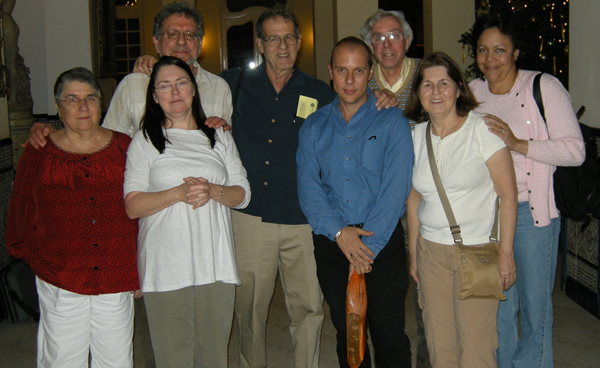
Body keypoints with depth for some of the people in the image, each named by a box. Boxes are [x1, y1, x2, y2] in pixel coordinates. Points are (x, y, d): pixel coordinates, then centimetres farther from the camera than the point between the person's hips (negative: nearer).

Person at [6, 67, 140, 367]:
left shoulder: (124, 148, 3)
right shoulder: (39, 153, -1)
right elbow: (22, 215, 4)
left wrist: (140, 268, 4)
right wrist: (37, 258, 2)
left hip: (117, 279, 1)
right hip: (60, 281, -1)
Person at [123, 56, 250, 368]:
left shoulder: (219, 137, 14)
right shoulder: (145, 141, 5)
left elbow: (243, 194, 10)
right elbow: (132, 206, -2)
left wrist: (212, 191, -11)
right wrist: (178, 193, -16)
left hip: (216, 264, 3)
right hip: (166, 268, -2)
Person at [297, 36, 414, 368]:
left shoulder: (392, 122, -1)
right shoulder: (314, 126, 9)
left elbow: (395, 189, -9)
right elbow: (307, 185, -1)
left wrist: (368, 247, -15)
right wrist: (339, 231, -15)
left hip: (383, 241, -3)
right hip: (331, 241, 3)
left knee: (389, 337, -1)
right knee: (346, 332, 14)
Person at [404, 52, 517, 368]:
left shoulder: (482, 129, -8)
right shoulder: (417, 135, 6)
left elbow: (508, 193, -8)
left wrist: (506, 253, -11)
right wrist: (413, 253, 13)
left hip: (478, 250, -4)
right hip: (431, 250, 4)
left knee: (475, 342, -2)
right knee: (439, 342, 9)